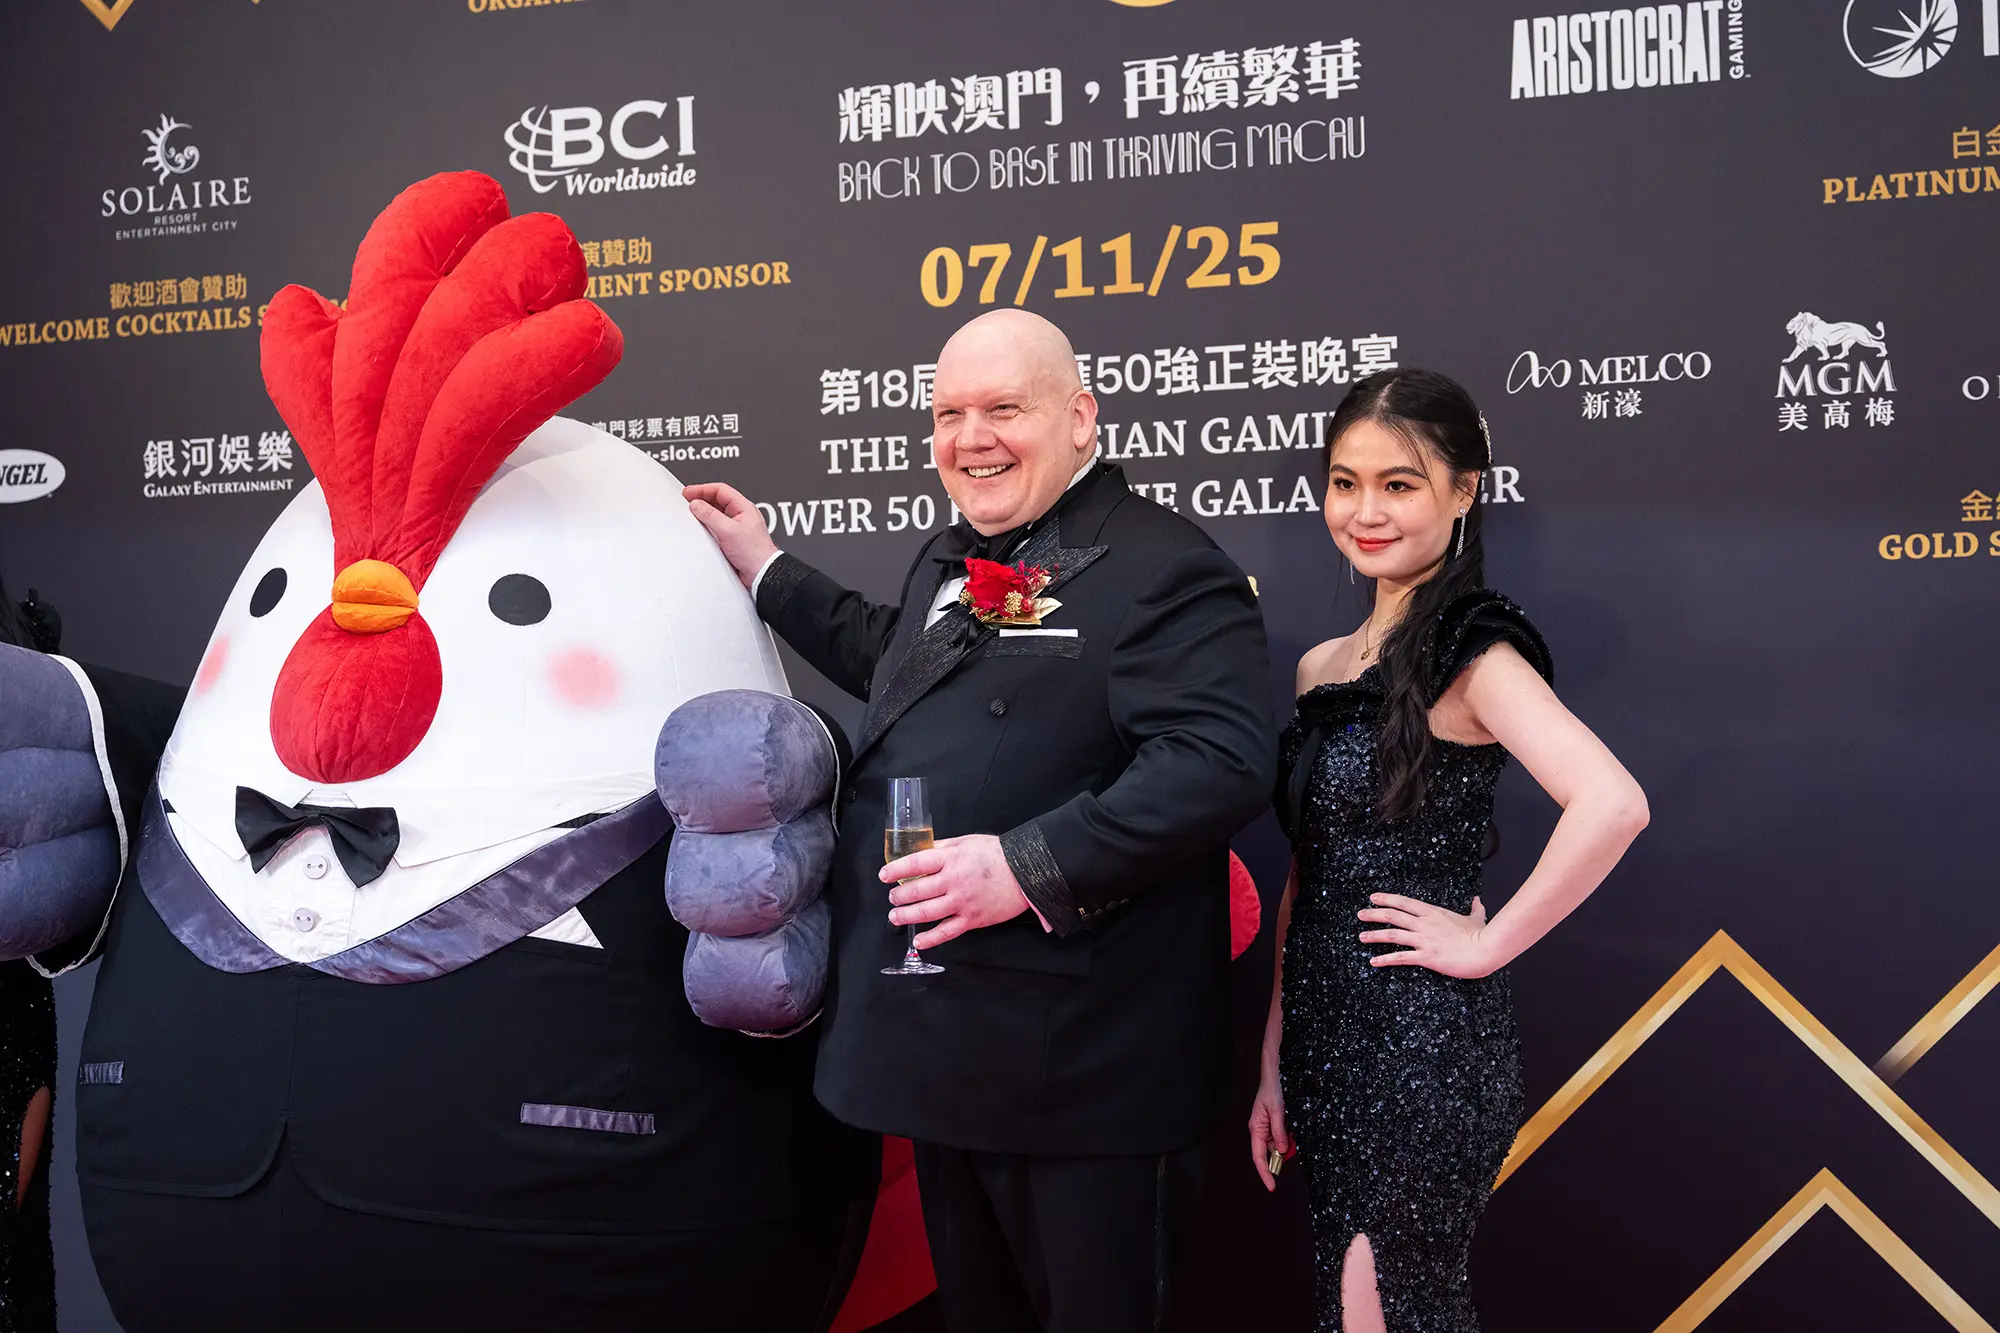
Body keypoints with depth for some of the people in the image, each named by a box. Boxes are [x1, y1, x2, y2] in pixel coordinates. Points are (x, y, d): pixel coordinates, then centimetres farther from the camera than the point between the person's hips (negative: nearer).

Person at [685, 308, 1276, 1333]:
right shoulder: (948, 560, 15)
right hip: (946, 1052, 9)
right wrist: (768, 573, 36)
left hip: (1078, 1067, -9)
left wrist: (1032, 867, -30)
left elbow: (1221, 761, -26)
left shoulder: (1163, 569, -14)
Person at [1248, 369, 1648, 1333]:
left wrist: (1486, 943, -19)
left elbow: (1612, 803, -28)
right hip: (1329, 1040, 7)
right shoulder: (1320, 668, 11)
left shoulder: (1471, 654, -12)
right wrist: (1274, 1064, 14)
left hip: (1423, 1042, -7)